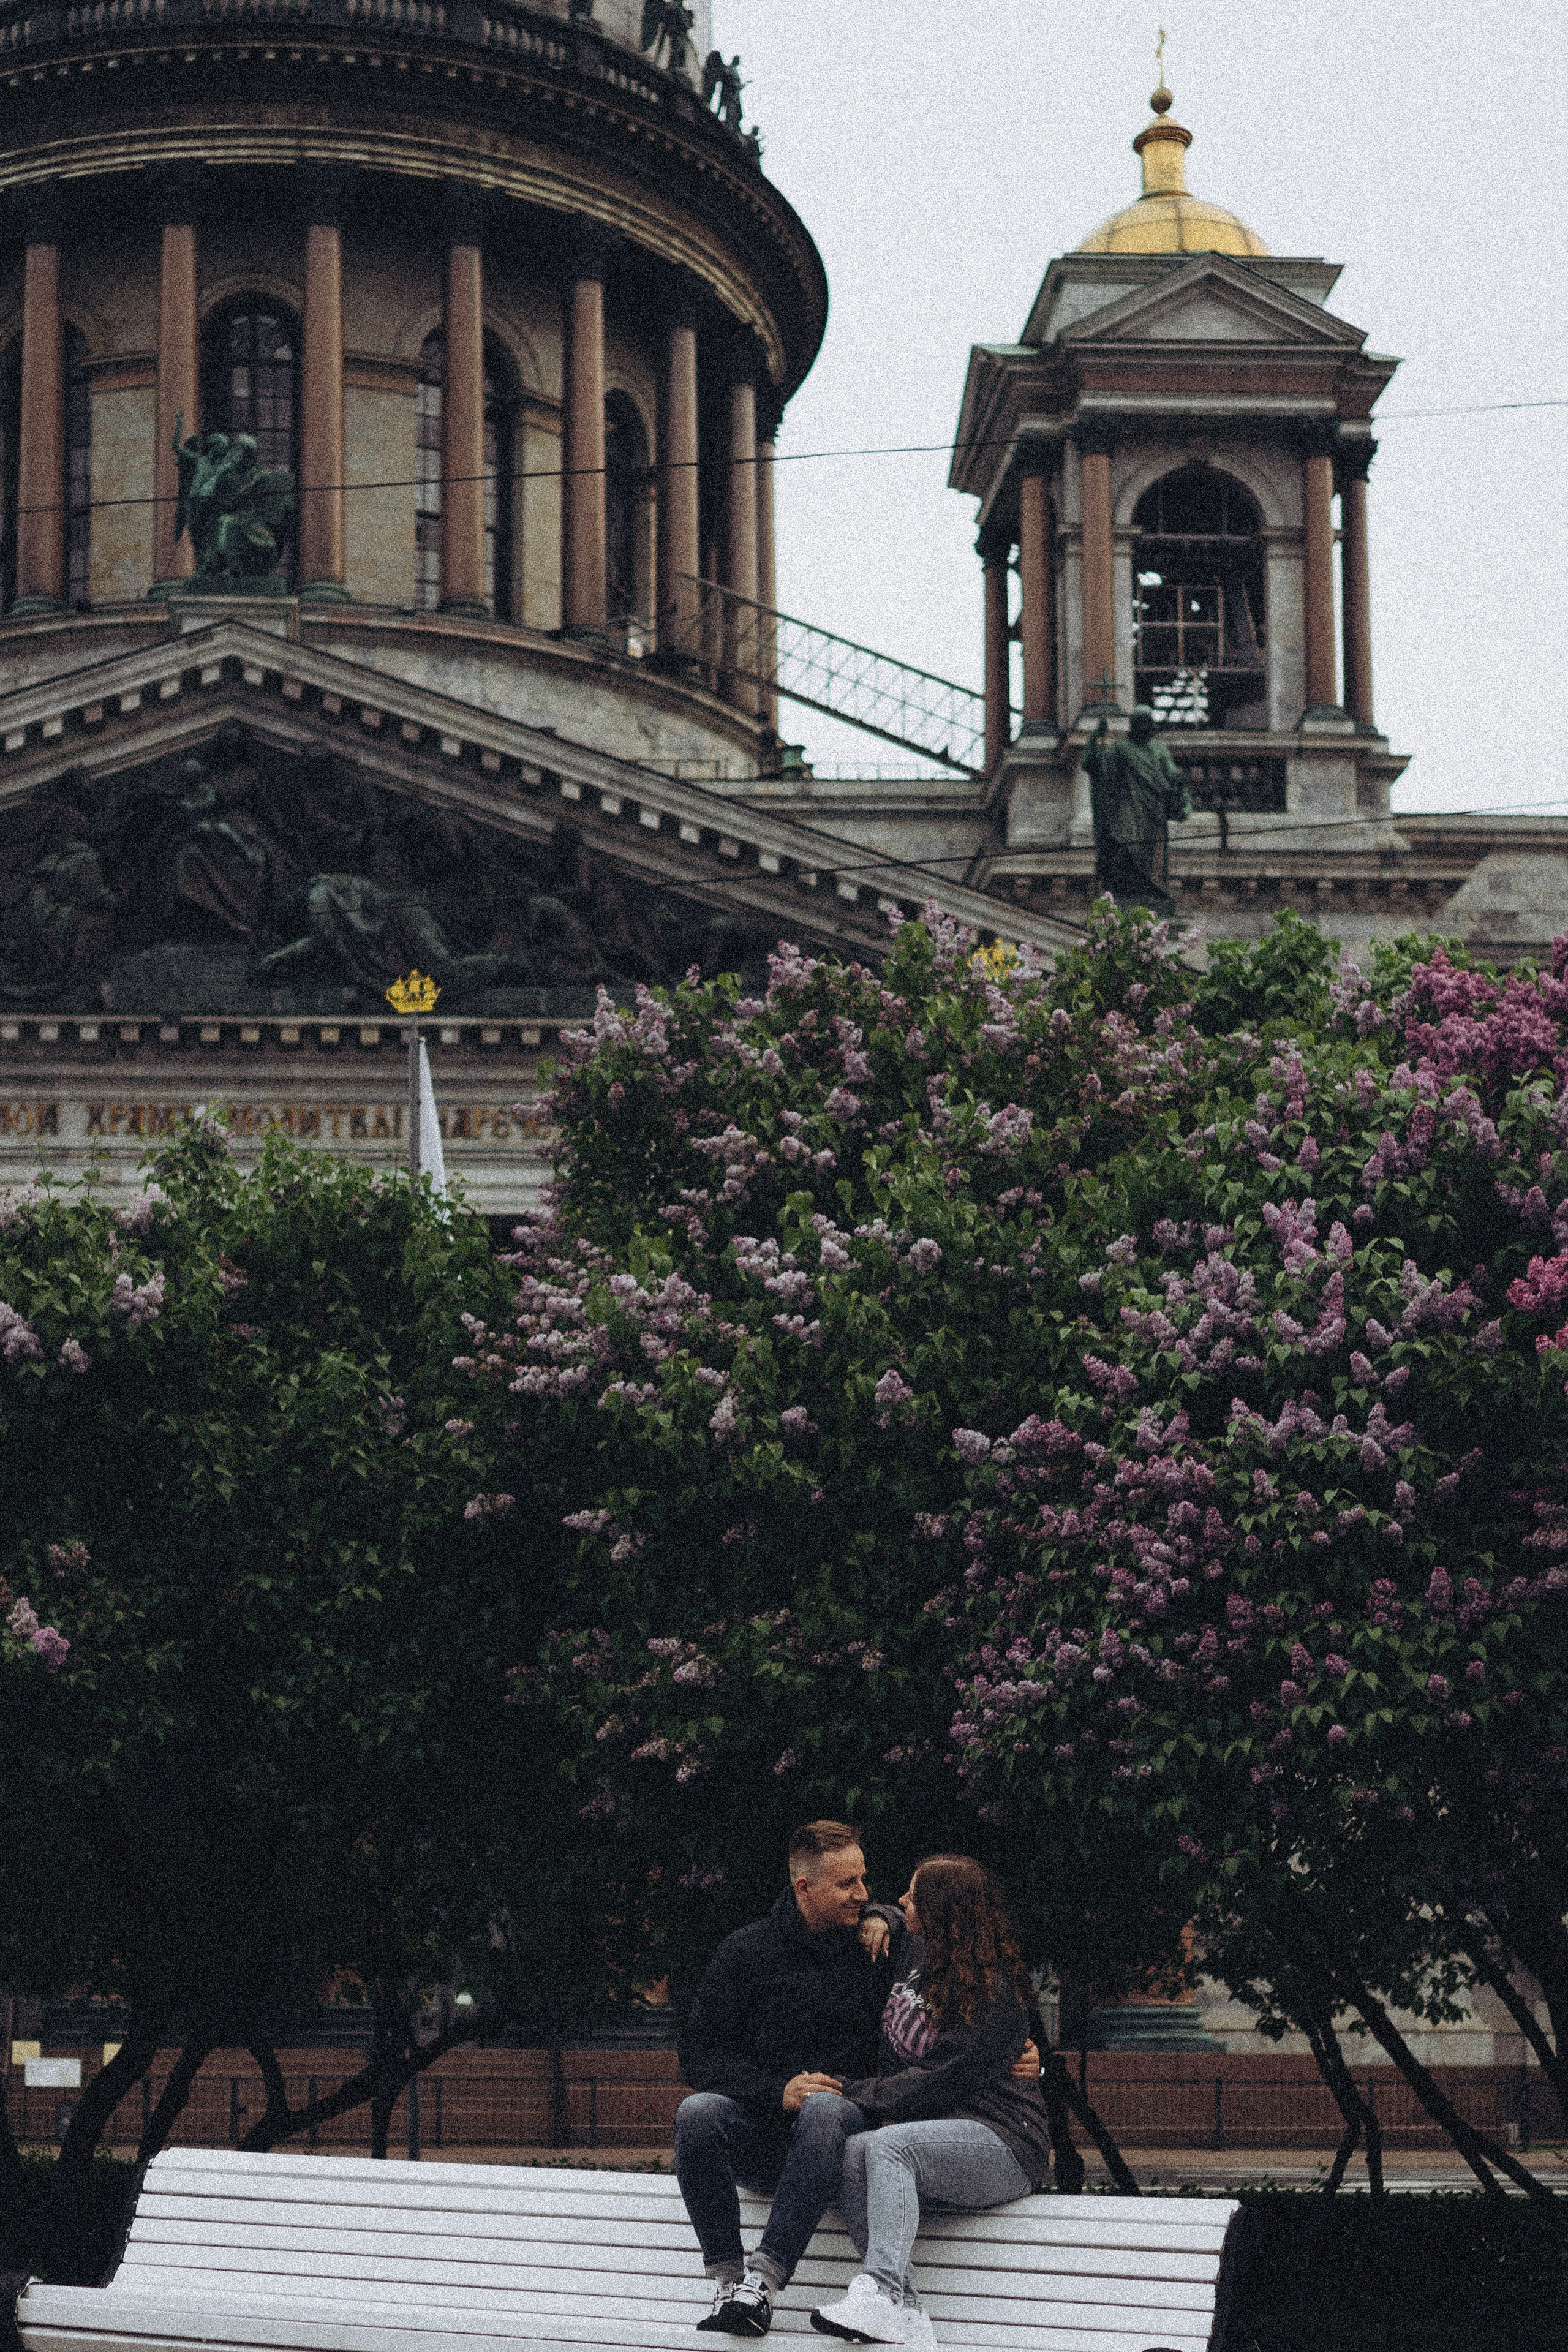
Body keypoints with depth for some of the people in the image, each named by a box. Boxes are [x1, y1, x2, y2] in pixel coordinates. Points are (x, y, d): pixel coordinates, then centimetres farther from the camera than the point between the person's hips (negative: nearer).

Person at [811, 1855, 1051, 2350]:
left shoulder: (992, 1997, -12)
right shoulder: (916, 1954, 13)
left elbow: (933, 2084, -18)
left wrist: (849, 2092, -14)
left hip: (1001, 2144, -7)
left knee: (888, 2146, -34)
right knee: (854, 2153, -26)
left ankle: (879, 2291, -50)